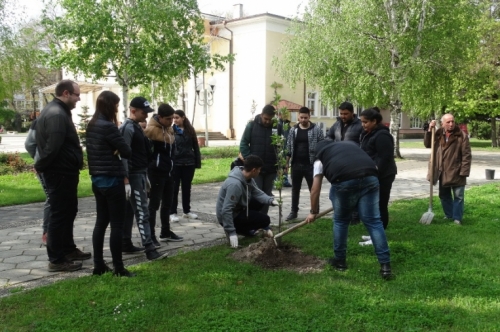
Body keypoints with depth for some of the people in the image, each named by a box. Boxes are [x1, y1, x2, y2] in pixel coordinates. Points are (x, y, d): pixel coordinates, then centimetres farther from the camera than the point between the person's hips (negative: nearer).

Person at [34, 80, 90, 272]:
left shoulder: (58, 111, 15)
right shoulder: (56, 114, -20)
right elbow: (53, 147, -27)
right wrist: (40, 166, -13)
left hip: (64, 172, 11)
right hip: (60, 173, -11)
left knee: (68, 212, 19)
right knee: (59, 215, -3)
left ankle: (68, 249, 32)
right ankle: (56, 260, 6)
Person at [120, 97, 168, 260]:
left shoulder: (137, 127, 15)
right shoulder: (128, 128, -16)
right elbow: (124, 156, -21)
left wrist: (145, 176, 22)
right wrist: (126, 181, -25)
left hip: (139, 174, 10)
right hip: (133, 176, -10)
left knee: (129, 211, 15)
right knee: (142, 213, -10)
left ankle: (125, 244, 24)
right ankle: (150, 249, -8)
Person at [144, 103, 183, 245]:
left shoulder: (169, 128, 9)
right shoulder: (151, 130, -17)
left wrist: (172, 167, 12)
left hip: (169, 171, 8)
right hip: (157, 172, -8)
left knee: (167, 203, 15)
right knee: (154, 204, -1)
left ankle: (166, 232, 26)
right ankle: (150, 235, 7)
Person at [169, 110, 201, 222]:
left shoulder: (190, 130, 4)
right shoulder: (171, 130, -4)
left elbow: (195, 147, 7)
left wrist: (198, 162, 3)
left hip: (188, 163, 3)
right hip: (175, 163, -3)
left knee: (187, 188, 13)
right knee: (174, 188, 4)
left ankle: (187, 211, 24)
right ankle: (173, 212, 11)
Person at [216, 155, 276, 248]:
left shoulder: (248, 177, -5)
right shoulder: (235, 184, -33)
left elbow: (257, 193, 1)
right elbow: (226, 210, -34)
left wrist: (271, 200, -18)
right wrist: (231, 232, -31)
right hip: (229, 216, -9)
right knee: (265, 220, -8)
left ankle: (251, 228, 13)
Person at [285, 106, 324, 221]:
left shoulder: (316, 129, -4)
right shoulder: (293, 130, 5)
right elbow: (289, 147, 9)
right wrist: (287, 162, 6)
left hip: (311, 165, -3)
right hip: (296, 165, 3)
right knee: (295, 189, 12)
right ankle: (294, 211, 22)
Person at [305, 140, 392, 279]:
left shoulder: (321, 156, 28)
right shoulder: (351, 144, 37)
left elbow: (315, 189, 27)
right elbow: (374, 167, 30)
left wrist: (313, 212, 37)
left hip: (344, 181, -2)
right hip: (370, 178, 2)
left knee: (340, 221, 19)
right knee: (373, 221, 8)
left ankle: (340, 260, 30)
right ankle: (385, 265, 6)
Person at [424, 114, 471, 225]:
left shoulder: (462, 135, -10)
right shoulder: (438, 134, 4)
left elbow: (467, 155, -11)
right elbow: (427, 144, 4)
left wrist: (464, 172, -16)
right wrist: (429, 130, -8)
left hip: (456, 173, -5)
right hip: (443, 173, 5)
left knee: (458, 196, 1)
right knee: (444, 195, 16)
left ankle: (457, 218, 13)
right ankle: (449, 215, 31)